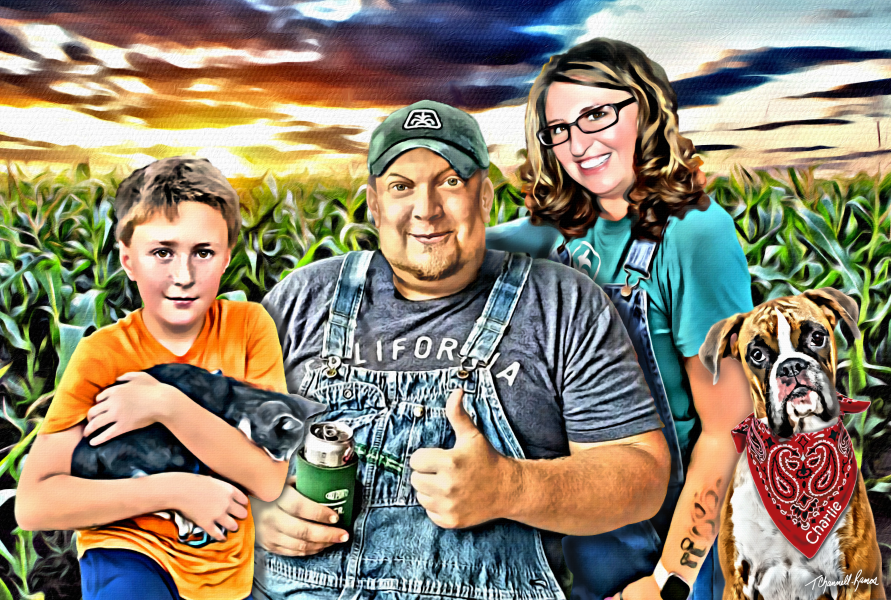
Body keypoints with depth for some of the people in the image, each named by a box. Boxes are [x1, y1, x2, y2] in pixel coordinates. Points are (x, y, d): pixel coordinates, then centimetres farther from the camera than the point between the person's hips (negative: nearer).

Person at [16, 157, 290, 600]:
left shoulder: (249, 326, -10)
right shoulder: (102, 355, -11)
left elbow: (269, 479, -17)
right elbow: (32, 504, -15)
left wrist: (167, 404, -25)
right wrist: (178, 490, -21)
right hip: (129, 550, -1)